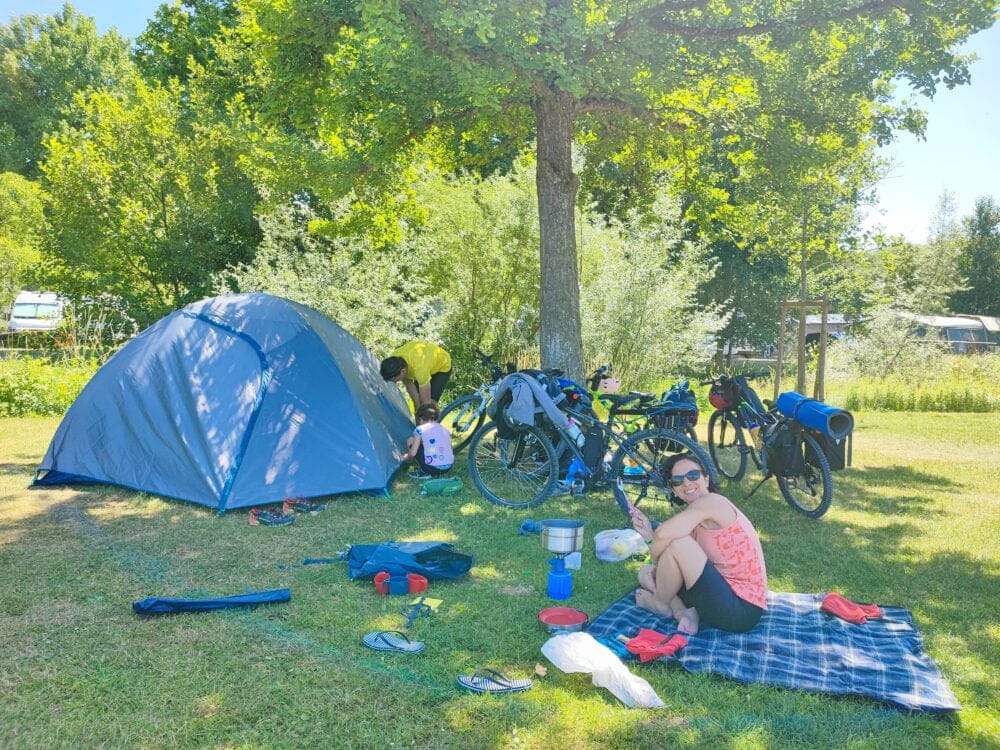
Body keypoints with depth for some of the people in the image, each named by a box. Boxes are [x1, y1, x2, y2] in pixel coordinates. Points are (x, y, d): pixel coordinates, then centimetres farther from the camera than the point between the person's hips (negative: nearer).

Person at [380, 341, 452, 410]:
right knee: (417, 402, -1)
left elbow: (426, 400, -35)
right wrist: (418, 407, -13)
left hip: (443, 367, -7)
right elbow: (409, 384, -12)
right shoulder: (394, 360, -26)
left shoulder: (419, 368, -45)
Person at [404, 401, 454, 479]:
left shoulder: (420, 429, 1)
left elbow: (412, 453, -3)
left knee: (410, 442, 12)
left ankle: (423, 472, 7)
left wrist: (407, 457, 22)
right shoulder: (445, 429, 16)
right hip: (448, 468, 6)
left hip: (432, 467, -6)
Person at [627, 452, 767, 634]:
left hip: (741, 609, -10)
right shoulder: (697, 516, 12)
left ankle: (659, 604, 2)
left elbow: (663, 534, -27)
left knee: (678, 542, -22)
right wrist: (649, 535, -10)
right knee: (646, 573, 13)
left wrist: (654, 556, -5)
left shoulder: (711, 502, -15)